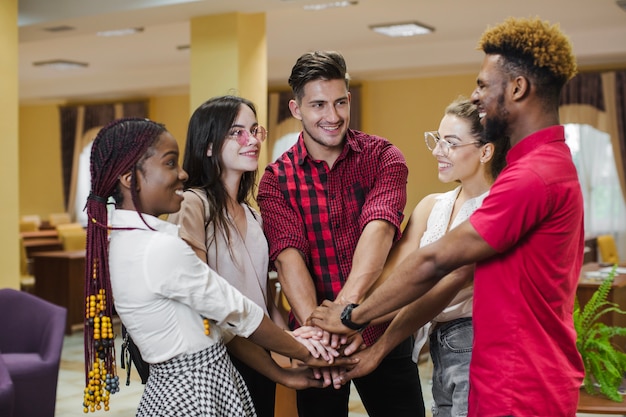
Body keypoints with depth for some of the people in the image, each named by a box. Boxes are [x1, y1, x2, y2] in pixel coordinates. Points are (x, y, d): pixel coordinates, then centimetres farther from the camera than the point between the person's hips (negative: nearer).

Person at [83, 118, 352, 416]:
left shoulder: (128, 241, 5)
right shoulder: (162, 248, -24)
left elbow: (216, 318, 5)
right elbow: (240, 314, -15)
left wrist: (280, 374, 6)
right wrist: (307, 355, -1)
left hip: (173, 389, 9)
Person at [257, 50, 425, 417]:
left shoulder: (382, 156, -5)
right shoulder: (277, 179, -3)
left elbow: (379, 228, -23)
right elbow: (288, 254, -18)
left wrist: (347, 303, -40)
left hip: (383, 329, 0)